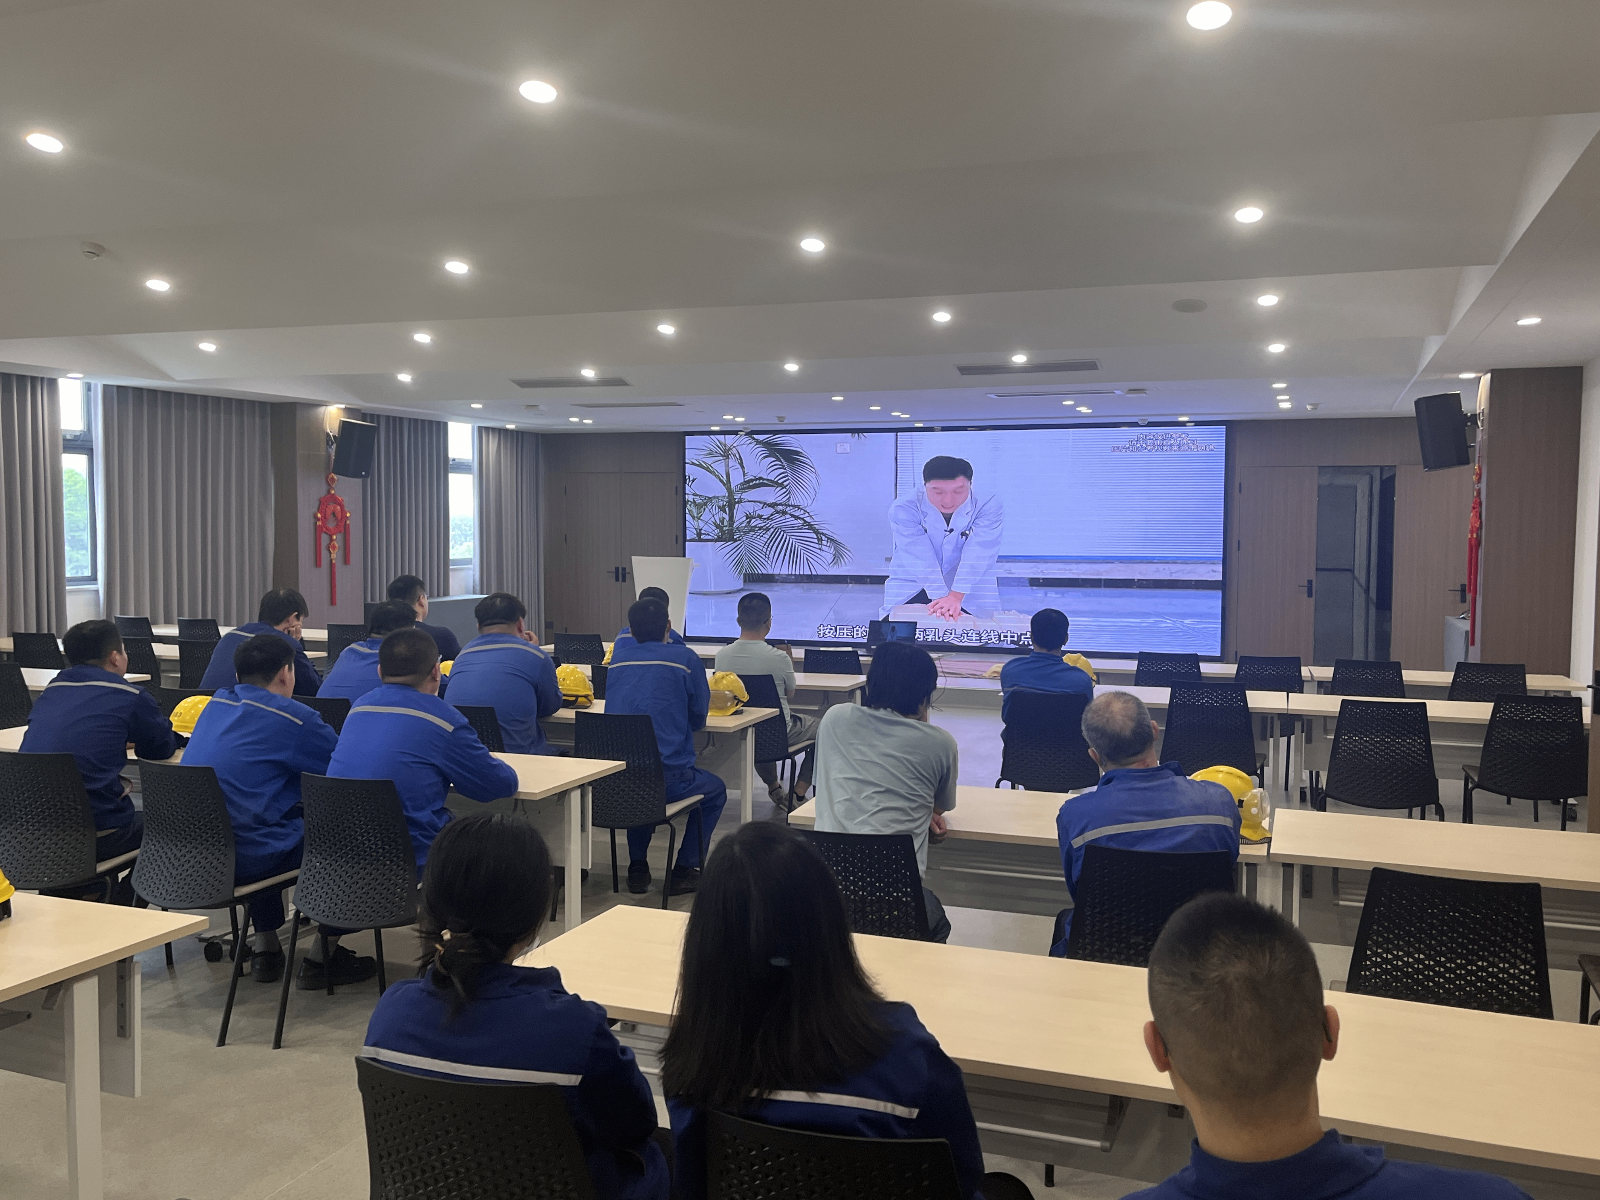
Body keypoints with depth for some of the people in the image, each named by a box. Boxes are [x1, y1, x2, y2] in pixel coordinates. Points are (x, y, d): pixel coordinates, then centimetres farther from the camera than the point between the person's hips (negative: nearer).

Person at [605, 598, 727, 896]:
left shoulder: (619, 654, 8)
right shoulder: (686, 658, -3)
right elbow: (698, 719, 7)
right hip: (666, 777, -4)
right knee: (714, 790, 26)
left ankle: (637, 868, 34)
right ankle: (684, 869, 20)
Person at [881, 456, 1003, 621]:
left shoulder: (988, 508, -17)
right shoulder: (903, 509, -17)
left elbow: (977, 556, -26)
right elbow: (921, 558, -25)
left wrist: (955, 597, -38)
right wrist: (941, 598, -35)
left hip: (969, 591, 0)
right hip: (911, 589, 0)